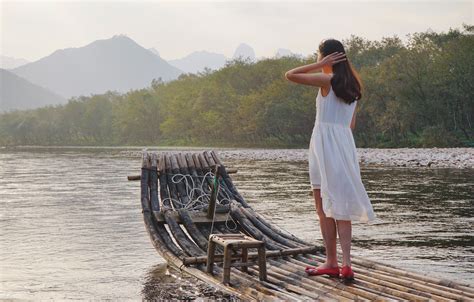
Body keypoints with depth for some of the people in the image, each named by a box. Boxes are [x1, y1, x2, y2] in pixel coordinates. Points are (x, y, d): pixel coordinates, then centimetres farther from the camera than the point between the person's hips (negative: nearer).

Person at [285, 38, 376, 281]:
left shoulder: (327, 80, -8)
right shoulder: (353, 85, 14)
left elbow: (290, 75, -8)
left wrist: (320, 65, -6)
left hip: (325, 141, -7)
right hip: (345, 142, 7)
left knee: (324, 206, 1)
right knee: (337, 205, 7)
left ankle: (332, 262, 4)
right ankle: (345, 264, 0)